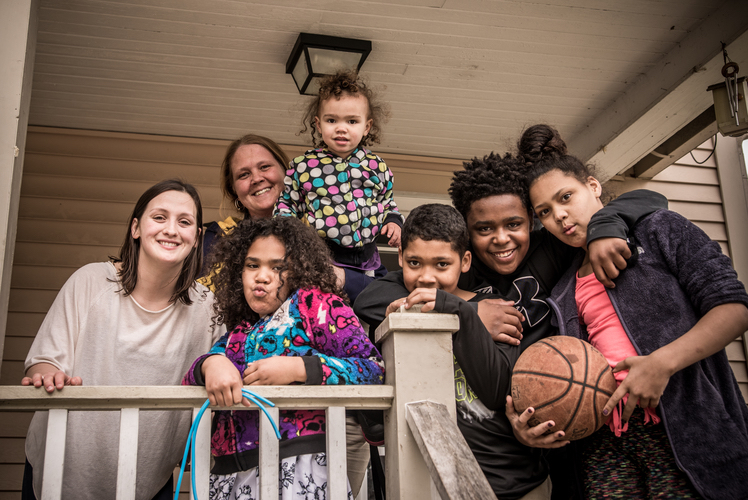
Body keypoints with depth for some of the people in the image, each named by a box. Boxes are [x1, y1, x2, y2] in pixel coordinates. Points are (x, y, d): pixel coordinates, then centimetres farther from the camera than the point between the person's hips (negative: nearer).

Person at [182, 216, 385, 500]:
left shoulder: (314, 302, 3)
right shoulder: (237, 332, 19)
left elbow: (373, 369, -7)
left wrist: (297, 369, -17)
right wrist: (210, 363, -13)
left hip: (297, 466, -5)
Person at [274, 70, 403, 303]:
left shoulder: (376, 166, 6)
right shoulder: (303, 165, 1)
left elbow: (388, 201, 19)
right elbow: (286, 201, 11)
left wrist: (393, 222, 2)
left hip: (366, 259, 4)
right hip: (321, 258, -3)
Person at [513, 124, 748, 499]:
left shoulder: (659, 229, 7)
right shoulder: (564, 294, 21)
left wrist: (663, 362, -17)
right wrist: (529, 420, -3)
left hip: (684, 429, -4)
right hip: (606, 442, 4)